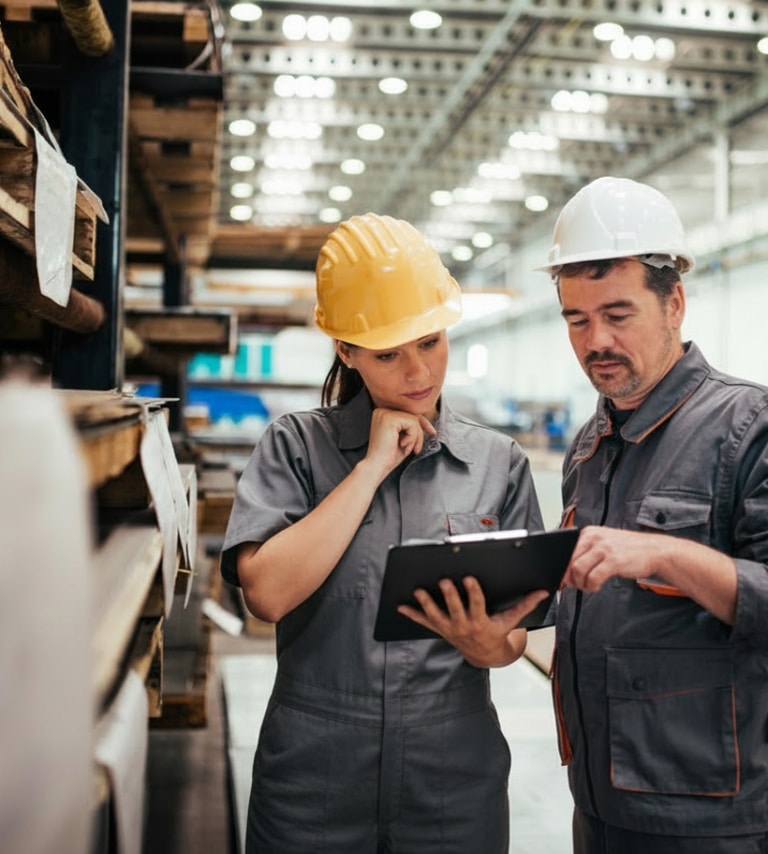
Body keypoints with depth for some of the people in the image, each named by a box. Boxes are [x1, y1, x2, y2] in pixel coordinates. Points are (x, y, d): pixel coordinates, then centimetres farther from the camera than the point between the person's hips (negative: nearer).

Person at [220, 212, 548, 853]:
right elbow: (267, 592, -17)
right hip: (314, 782, -1)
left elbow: (516, 628, 6)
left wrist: (494, 648, -17)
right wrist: (373, 466, -15)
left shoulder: (498, 463, 2)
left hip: (456, 778, 2)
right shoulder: (296, 447, -3)